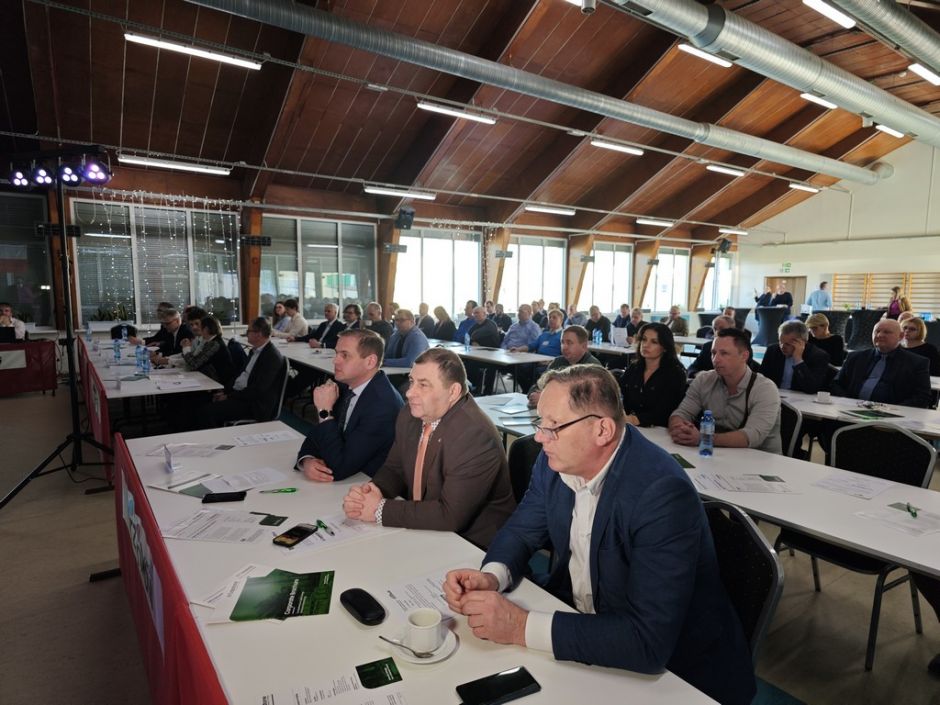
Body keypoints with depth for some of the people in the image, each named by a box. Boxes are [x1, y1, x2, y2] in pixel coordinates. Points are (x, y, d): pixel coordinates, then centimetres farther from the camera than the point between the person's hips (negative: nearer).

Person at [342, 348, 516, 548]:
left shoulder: (476, 437, -25)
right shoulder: (410, 414, -1)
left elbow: (450, 516, -28)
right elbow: (394, 469, 11)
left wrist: (380, 509, -21)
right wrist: (373, 489, -12)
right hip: (423, 531, 7)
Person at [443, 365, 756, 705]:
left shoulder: (662, 492, -31)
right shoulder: (557, 459, -10)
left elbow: (649, 642, -33)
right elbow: (522, 530, 2)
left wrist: (522, 626, -32)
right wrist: (490, 576, -19)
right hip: (576, 619, 6)